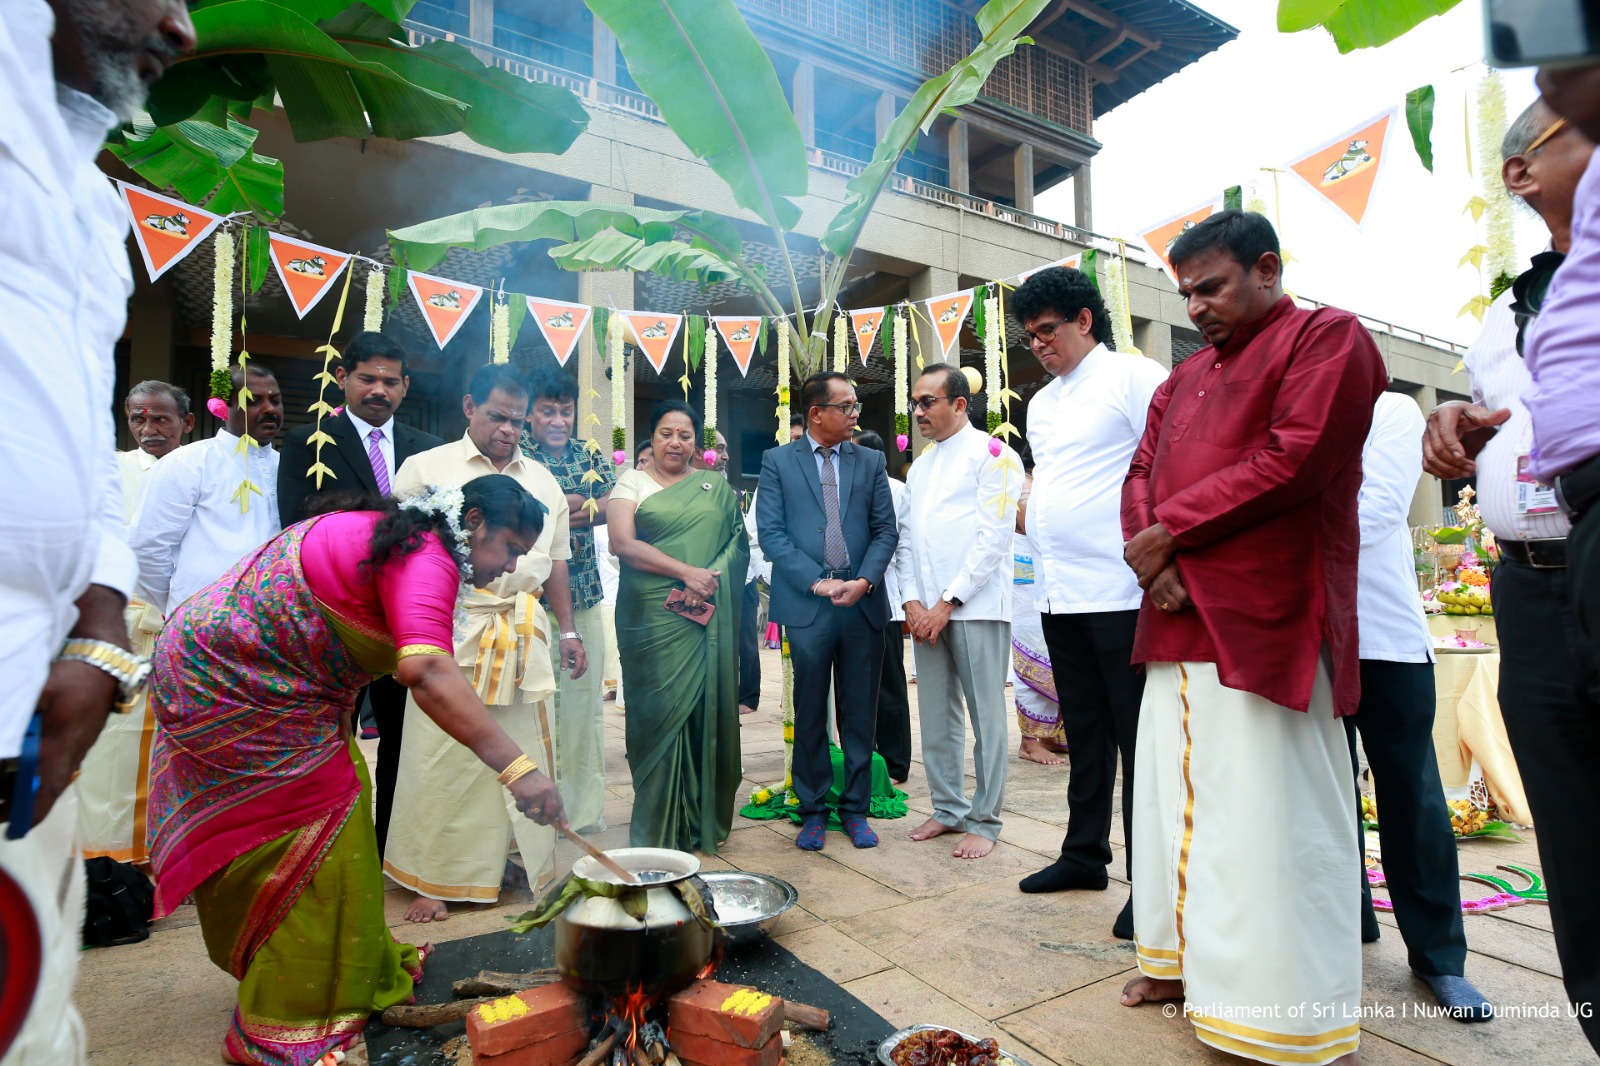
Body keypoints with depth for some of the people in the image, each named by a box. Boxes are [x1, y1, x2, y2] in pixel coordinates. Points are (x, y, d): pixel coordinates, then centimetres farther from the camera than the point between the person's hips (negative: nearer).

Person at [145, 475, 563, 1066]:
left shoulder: (389, 531, 9)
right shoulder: (427, 558, -25)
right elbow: (425, 669, -41)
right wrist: (515, 768, -45)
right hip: (231, 681, -10)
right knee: (322, 830, -5)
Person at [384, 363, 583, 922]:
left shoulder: (541, 479, 16)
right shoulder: (427, 468, 3)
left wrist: (568, 631, 14)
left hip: (523, 634, 4)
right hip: (452, 629, -4)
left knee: (525, 751, 8)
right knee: (444, 756, 0)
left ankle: (523, 861, 23)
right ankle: (431, 878, 15)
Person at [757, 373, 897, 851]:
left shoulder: (871, 462, 11)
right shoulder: (777, 462, 4)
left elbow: (886, 529, 6)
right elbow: (771, 533, -4)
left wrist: (864, 581, -10)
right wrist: (817, 581, -14)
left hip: (863, 604, 2)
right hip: (806, 607, -2)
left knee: (860, 716, 9)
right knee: (810, 715, 8)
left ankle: (855, 809, 23)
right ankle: (813, 811, 22)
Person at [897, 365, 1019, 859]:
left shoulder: (993, 456, -2)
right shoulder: (919, 466, 19)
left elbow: (994, 538, -10)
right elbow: (907, 537, 15)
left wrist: (949, 602, -13)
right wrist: (912, 601, 1)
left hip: (975, 605, -6)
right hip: (926, 609, 6)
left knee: (986, 717, 0)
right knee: (937, 717, 10)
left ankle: (984, 821, 11)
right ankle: (949, 808, 23)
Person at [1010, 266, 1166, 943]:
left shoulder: (1134, 377, -4)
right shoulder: (1040, 404, 19)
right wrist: (1030, 515, 10)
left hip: (1121, 590, -7)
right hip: (1059, 594, 8)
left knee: (1139, 737, 0)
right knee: (1085, 733, 17)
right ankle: (1085, 854, 30)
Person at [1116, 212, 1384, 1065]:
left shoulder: (1328, 338, 0)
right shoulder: (1184, 378, 22)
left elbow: (1293, 461, -14)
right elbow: (1142, 474, 14)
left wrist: (1170, 531, -9)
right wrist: (1151, 563, -5)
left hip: (1266, 625, -7)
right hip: (1179, 623, 7)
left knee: (1270, 816, -4)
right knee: (1176, 796, 11)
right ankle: (1189, 962, 26)